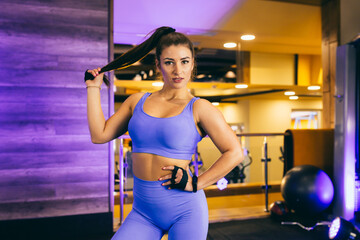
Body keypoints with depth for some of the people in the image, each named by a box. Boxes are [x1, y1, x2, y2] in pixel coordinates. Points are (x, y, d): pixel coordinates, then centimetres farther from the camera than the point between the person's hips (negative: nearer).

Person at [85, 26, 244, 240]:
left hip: (185, 209, -3)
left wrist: (195, 184, -10)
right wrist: (93, 87, 10)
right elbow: (99, 135, 7)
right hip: (143, 212, 3)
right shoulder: (137, 101, 8)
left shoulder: (199, 108, -4)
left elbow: (234, 153, -6)